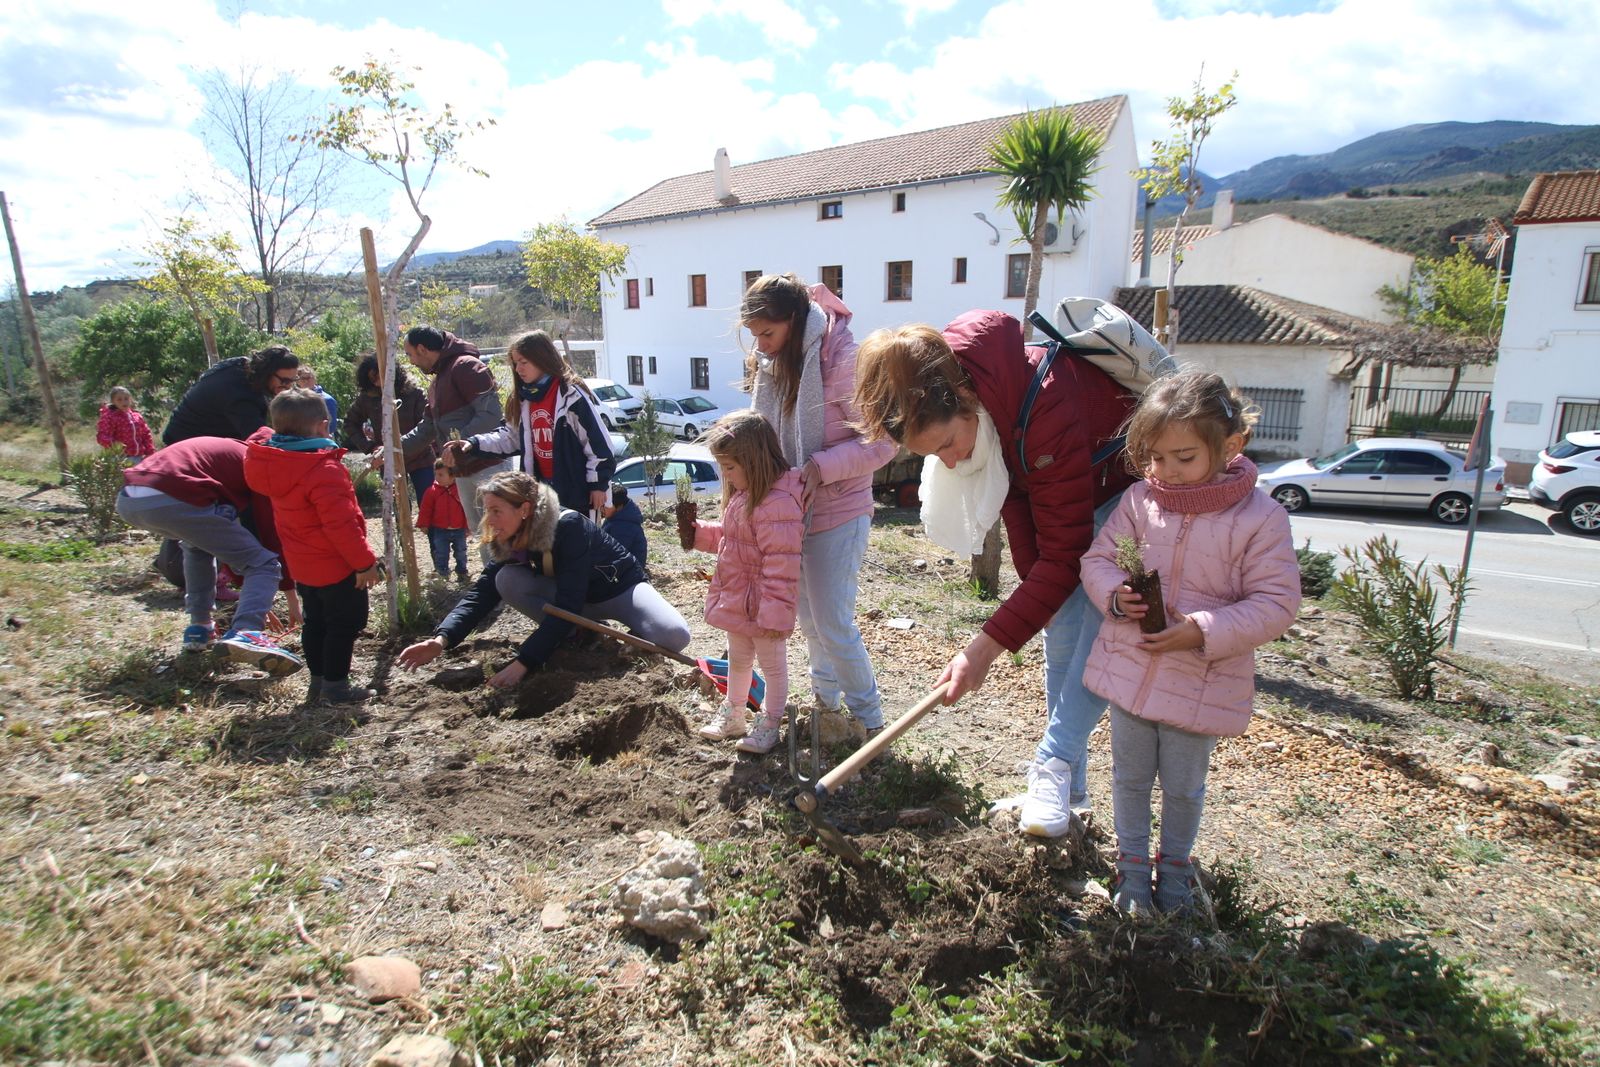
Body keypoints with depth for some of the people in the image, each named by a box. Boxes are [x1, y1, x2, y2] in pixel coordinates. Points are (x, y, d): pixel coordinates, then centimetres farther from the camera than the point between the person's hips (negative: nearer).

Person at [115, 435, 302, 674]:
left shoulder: (231, 451, 35)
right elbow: (271, 533, 8)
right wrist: (291, 594, 17)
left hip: (127, 498, 9)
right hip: (171, 500, -9)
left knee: (200, 542, 37)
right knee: (263, 562, 0)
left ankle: (199, 627, 29)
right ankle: (246, 633, -24)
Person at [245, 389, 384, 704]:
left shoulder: (274, 462, 2)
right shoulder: (324, 469, -25)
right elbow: (341, 524, -26)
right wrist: (364, 561, -19)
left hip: (303, 565, 9)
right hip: (336, 565, -9)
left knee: (316, 621, 19)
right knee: (346, 622, 4)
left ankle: (318, 681, 29)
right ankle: (335, 685, 10)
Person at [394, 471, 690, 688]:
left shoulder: (569, 526, -34)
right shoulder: (509, 541, -11)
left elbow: (566, 605, -37)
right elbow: (481, 592, -15)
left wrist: (523, 662, -39)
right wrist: (442, 639, -32)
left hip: (620, 588, -5)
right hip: (573, 598, 6)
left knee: (674, 636, -32)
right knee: (507, 579, -21)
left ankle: (634, 636, 2)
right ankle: (578, 635, -4)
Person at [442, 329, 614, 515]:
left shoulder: (571, 395, -15)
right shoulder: (524, 398, 8)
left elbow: (597, 441, -15)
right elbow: (511, 436, 13)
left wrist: (598, 484, -15)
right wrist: (473, 444, -1)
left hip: (575, 487, -7)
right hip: (540, 487, 8)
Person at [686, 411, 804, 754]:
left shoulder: (778, 503, -28)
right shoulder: (741, 495, 4)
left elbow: (782, 566, -29)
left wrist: (775, 614, -28)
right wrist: (700, 533, 2)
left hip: (763, 605, -9)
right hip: (736, 601, 10)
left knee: (772, 664, 12)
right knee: (737, 660, 25)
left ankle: (770, 724, 28)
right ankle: (732, 715, 43)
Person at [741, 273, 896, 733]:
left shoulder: (841, 358, -19)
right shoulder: (770, 362, 4)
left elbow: (882, 441, -17)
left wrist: (820, 468, -26)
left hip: (836, 512, -7)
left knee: (833, 624, -3)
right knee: (806, 615, 19)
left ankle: (868, 718, 18)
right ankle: (825, 696, 40)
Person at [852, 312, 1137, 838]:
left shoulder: (1047, 408, -41)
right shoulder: (947, 397, -18)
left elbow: (1063, 553, -36)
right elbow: (1015, 495, -4)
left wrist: (987, 646, -38)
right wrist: (1035, 586, -6)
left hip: (1128, 485, -6)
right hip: (1058, 491, 7)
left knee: (1102, 630, -18)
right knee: (1061, 629, 5)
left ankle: (1053, 764, -5)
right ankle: (1069, 785, 15)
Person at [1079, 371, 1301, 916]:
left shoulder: (1260, 518, -14)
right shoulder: (1138, 500, -6)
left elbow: (1275, 603, -13)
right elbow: (1097, 559, 3)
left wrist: (1203, 631, -25)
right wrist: (1115, 592, -19)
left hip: (1201, 684, -2)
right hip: (1127, 668, 3)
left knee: (1183, 788, 18)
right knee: (1130, 778, 17)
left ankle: (1174, 866, 42)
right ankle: (1132, 865, 37)